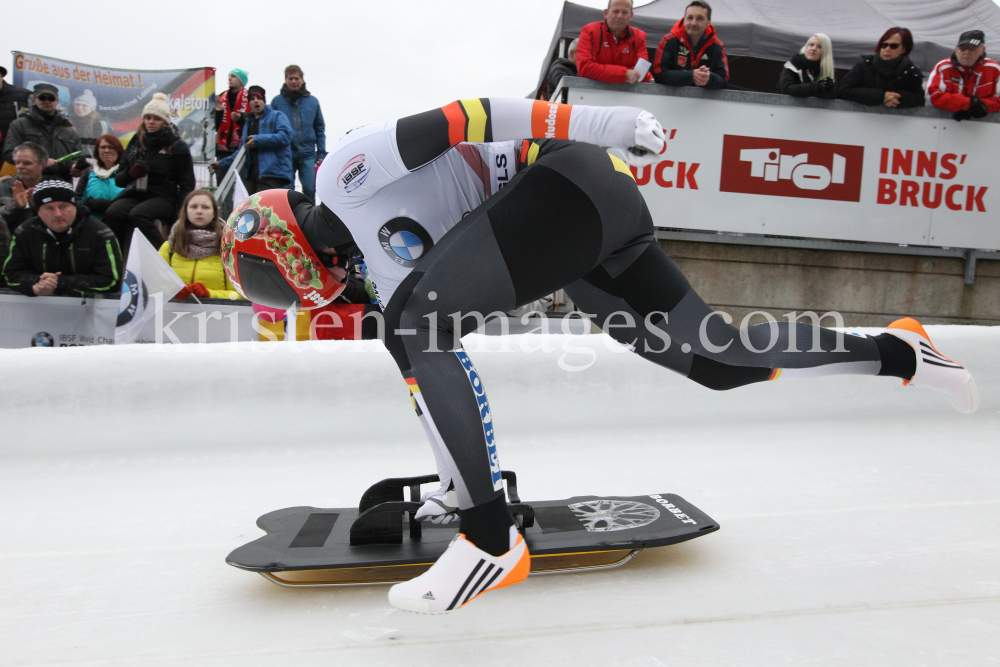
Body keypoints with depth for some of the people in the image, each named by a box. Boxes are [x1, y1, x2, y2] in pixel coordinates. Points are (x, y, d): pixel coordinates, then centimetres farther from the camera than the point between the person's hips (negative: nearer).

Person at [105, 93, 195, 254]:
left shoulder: (178, 147, 3)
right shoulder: (136, 143, 16)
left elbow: (187, 185, 1)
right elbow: (118, 179, 17)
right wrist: (130, 173, -8)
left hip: (163, 197, -4)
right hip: (134, 194, 4)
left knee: (137, 214, -35)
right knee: (112, 213, -28)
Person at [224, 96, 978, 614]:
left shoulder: (344, 168, -1)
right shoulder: (379, 263, 22)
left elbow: (463, 118, -8)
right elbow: (433, 360, 23)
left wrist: (603, 123, -13)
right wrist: (462, 473, 27)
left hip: (571, 183, -10)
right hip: (581, 240, 10)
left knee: (415, 319, -17)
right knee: (720, 359, 8)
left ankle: (492, 544, -17)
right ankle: (894, 351, 24)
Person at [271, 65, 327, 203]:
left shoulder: (313, 101, 9)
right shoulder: (277, 101, 4)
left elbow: (320, 128, 12)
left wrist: (321, 153, 5)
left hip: (308, 154, 1)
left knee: (310, 189, -3)